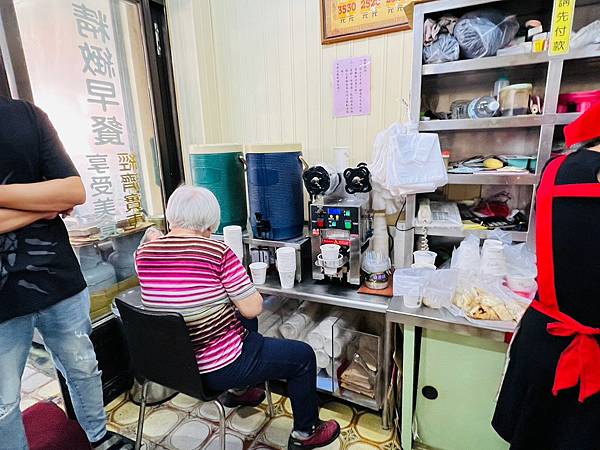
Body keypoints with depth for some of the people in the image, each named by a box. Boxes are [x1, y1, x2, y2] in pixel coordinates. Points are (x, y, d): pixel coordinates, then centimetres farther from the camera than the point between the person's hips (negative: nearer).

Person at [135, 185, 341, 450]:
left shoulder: (143, 253, -5)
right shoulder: (217, 252, -25)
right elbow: (253, 308, -19)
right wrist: (240, 282, -3)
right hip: (217, 370, -7)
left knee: (245, 322, 31)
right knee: (304, 355, 11)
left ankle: (237, 391, 43)